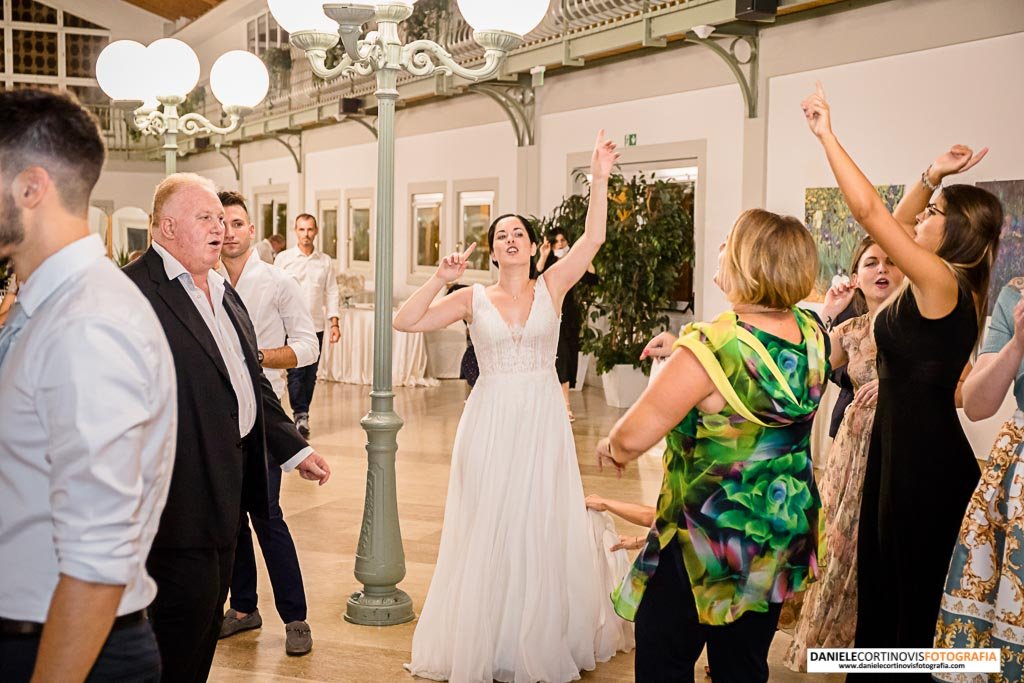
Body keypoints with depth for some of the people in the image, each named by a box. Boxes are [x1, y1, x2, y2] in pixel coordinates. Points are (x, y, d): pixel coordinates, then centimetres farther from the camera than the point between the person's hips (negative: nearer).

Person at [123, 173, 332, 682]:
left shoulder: (224, 293, 16)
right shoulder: (134, 291, -14)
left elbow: (253, 385, 21)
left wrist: (295, 449, 20)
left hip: (231, 479, 9)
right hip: (183, 489, -9)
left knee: (208, 616, 18)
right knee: (187, 611, -1)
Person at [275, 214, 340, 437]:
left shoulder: (325, 261, 9)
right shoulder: (283, 258, 2)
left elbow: (331, 293, 11)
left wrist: (334, 323, 4)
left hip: (316, 325, 3)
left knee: (310, 374, 5)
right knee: (295, 372, -10)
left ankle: (302, 415, 15)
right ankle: (301, 415, -5)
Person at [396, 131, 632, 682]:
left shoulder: (551, 287, 1)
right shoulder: (473, 299, 0)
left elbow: (593, 239, -10)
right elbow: (405, 322, -6)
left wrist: (600, 180, -18)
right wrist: (440, 279, -15)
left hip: (543, 418, 0)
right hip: (491, 419, 0)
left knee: (543, 527, 8)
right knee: (488, 527, 7)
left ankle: (545, 637, 26)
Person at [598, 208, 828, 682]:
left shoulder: (713, 345, -27)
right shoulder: (810, 331, -5)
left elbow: (632, 438, -24)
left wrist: (612, 447, -3)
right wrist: (684, 351, 12)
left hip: (710, 543, -7)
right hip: (782, 540, 7)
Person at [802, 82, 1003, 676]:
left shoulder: (940, 282, -19)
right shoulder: (944, 284, 6)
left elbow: (870, 210, -23)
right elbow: (897, 222, 19)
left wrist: (828, 136, -18)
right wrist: (932, 176, 5)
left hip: (926, 459, -10)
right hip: (903, 447, 10)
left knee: (915, 591, 4)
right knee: (881, 576, 19)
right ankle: (874, 665, 33)